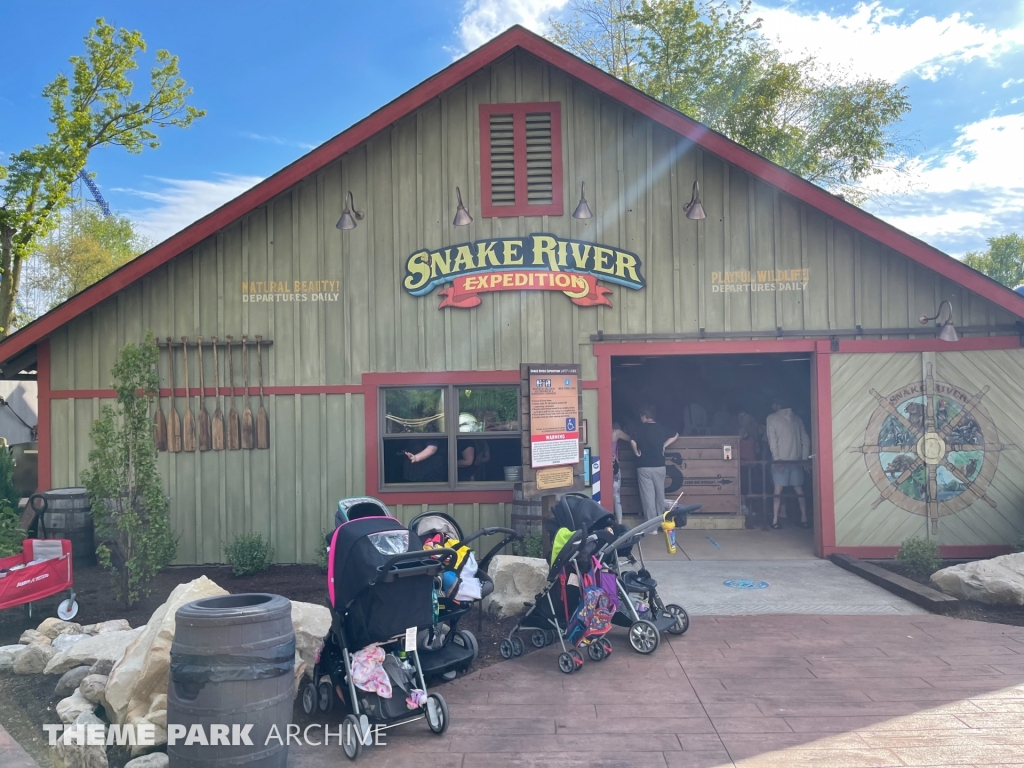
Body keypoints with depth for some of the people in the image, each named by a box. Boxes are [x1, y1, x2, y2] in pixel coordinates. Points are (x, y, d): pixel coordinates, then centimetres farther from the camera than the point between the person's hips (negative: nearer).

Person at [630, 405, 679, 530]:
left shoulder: (641, 428, -6)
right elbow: (676, 435, 20)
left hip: (644, 467, -4)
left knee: (648, 497, 0)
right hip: (659, 466, 4)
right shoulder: (661, 428, 6)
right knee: (660, 495, 16)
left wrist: (636, 453, -6)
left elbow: (632, 441, -22)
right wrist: (664, 445, 15)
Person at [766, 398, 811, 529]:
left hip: (780, 459, -3)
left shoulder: (772, 418, 1)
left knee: (778, 489, 0)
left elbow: (772, 440, -7)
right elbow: (805, 439, 7)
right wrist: (804, 458, 6)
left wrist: (776, 458, -9)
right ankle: (804, 519, 7)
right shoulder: (797, 418, 12)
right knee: (799, 489, 9)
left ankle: (775, 520, -4)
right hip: (796, 459, 3)